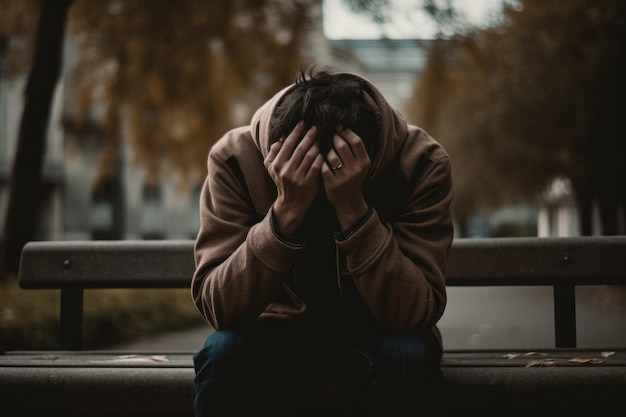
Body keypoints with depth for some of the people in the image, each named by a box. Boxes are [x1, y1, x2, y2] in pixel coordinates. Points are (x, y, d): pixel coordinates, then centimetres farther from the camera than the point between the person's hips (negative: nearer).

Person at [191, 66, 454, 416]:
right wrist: (286, 210, -38)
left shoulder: (421, 162, -21)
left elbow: (416, 314, -28)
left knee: (410, 355, -32)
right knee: (224, 351, -30)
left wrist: (353, 209, -39)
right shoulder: (235, 158, -20)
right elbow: (217, 307, -26)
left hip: (377, 332, 0)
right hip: (283, 329, 0)